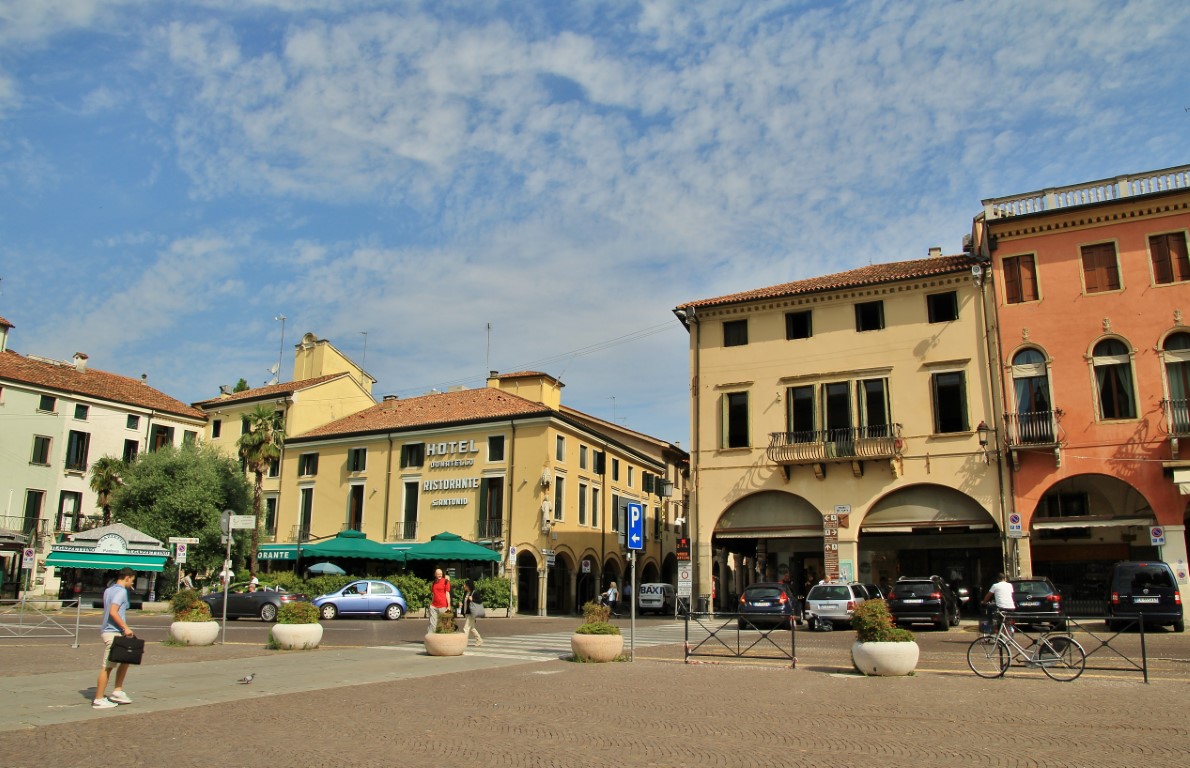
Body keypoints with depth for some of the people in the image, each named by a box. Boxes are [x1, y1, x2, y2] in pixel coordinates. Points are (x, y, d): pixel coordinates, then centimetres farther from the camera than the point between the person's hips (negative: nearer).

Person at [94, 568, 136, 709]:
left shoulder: (108, 590, 15)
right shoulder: (121, 591, -14)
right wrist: (125, 627, -19)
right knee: (107, 667, -3)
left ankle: (117, 691, 19)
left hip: (109, 630, 10)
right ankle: (99, 700, 3)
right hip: (113, 633, -10)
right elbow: (113, 612, -24)